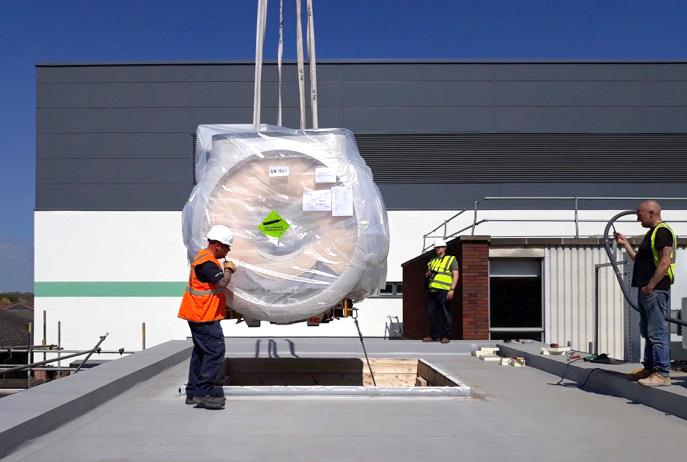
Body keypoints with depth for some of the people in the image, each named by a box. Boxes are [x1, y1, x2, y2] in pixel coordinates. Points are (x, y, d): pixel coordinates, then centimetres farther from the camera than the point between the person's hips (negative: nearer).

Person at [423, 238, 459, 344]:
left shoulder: (451, 259, 7)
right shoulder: (433, 261, 24)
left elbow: (455, 275, -3)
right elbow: (426, 275, 30)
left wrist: (452, 289, -14)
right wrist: (428, 274, 5)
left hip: (443, 290, -6)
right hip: (432, 290, 6)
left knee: (446, 314, -5)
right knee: (432, 313, 6)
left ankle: (447, 336, 1)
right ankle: (434, 336, 13)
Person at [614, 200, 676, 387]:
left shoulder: (663, 232, -12)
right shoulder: (652, 233, 21)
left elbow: (665, 262, -21)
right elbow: (639, 259, 27)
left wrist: (650, 286, -23)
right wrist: (625, 243, 23)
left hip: (655, 290, -11)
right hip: (646, 291, 11)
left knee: (657, 332, -8)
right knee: (647, 331, 16)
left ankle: (662, 374, -5)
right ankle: (650, 368, 24)